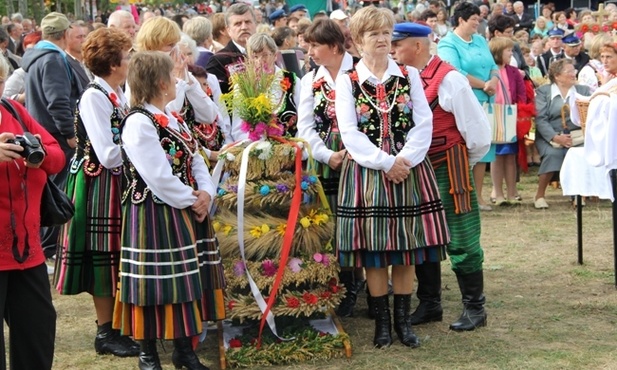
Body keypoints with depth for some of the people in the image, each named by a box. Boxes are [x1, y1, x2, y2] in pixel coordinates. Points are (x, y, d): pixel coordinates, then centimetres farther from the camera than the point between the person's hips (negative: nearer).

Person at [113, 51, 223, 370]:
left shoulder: (173, 119, 13)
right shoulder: (138, 123, -17)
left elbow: (194, 160, 10)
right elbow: (158, 177, -21)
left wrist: (206, 193, -7)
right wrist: (191, 200, -13)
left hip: (185, 212, 9)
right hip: (153, 216, -9)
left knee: (187, 278, 12)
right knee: (156, 281, 0)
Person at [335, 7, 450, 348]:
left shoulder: (409, 75, 8)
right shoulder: (347, 81, 2)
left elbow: (424, 123, 0)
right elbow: (349, 132, -7)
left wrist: (405, 159, -14)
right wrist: (385, 163, -15)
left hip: (409, 168, 2)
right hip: (367, 170, -2)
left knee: (406, 247, 4)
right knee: (373, 249, 1)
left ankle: (403, 319, 14)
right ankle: (382, 320, 12)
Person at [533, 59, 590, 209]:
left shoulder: (583, 91, 14)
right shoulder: (543, 91, 4)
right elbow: (540, 119, -8)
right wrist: (555, 137, -21)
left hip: (576, 136, 2)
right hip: (550, 137, -2)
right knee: (553, 154, -32)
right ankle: (539, 195, -15)